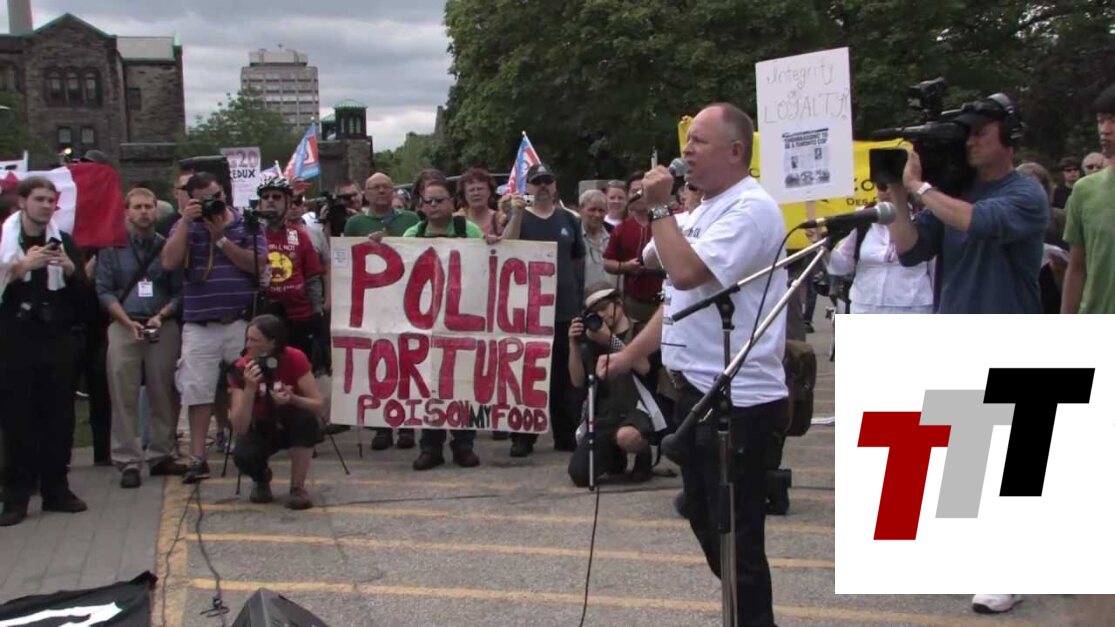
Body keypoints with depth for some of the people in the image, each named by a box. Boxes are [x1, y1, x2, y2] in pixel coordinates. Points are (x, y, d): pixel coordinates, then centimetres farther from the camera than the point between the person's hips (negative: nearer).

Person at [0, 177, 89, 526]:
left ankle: (56, 488, 12)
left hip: (57, 340, 3)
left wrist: (70, 268, -11)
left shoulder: (63, 241, 12)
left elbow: (83, 290, 8)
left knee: (59, 416, 3)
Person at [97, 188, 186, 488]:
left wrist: (161, 316, -10)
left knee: (163, 395, 2)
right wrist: (128, 322, -9)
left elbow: (180, 291, 7)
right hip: (124, 326, 0)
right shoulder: (112, 248, 10)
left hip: (164, 327, 1)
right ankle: (128, 461, -2)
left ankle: (162, 455, 12)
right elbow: (104, 290, 4)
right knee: (124, 397, -4)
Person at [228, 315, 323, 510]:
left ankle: (298, 487, -18)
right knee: (242, 455, -32)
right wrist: (249, 388, -39)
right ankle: (262, 479, 5)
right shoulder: (241, 369, -21)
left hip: (293, 428, 0)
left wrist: (292, 399, -41)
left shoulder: (295, 359, -23)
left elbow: (318, 405, -22)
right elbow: (239, 429, -27)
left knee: (305, 417, -36)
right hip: (262, 429, 0)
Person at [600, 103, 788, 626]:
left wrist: (660, 209, -16)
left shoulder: (751, 209, -16)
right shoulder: (704, 211, 16)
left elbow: (686, 273, -28)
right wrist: (628, 356, 15)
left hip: (738, 398, -10)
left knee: (736, 533, -2)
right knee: (706, 520, 20)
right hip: (697, 389, 10)